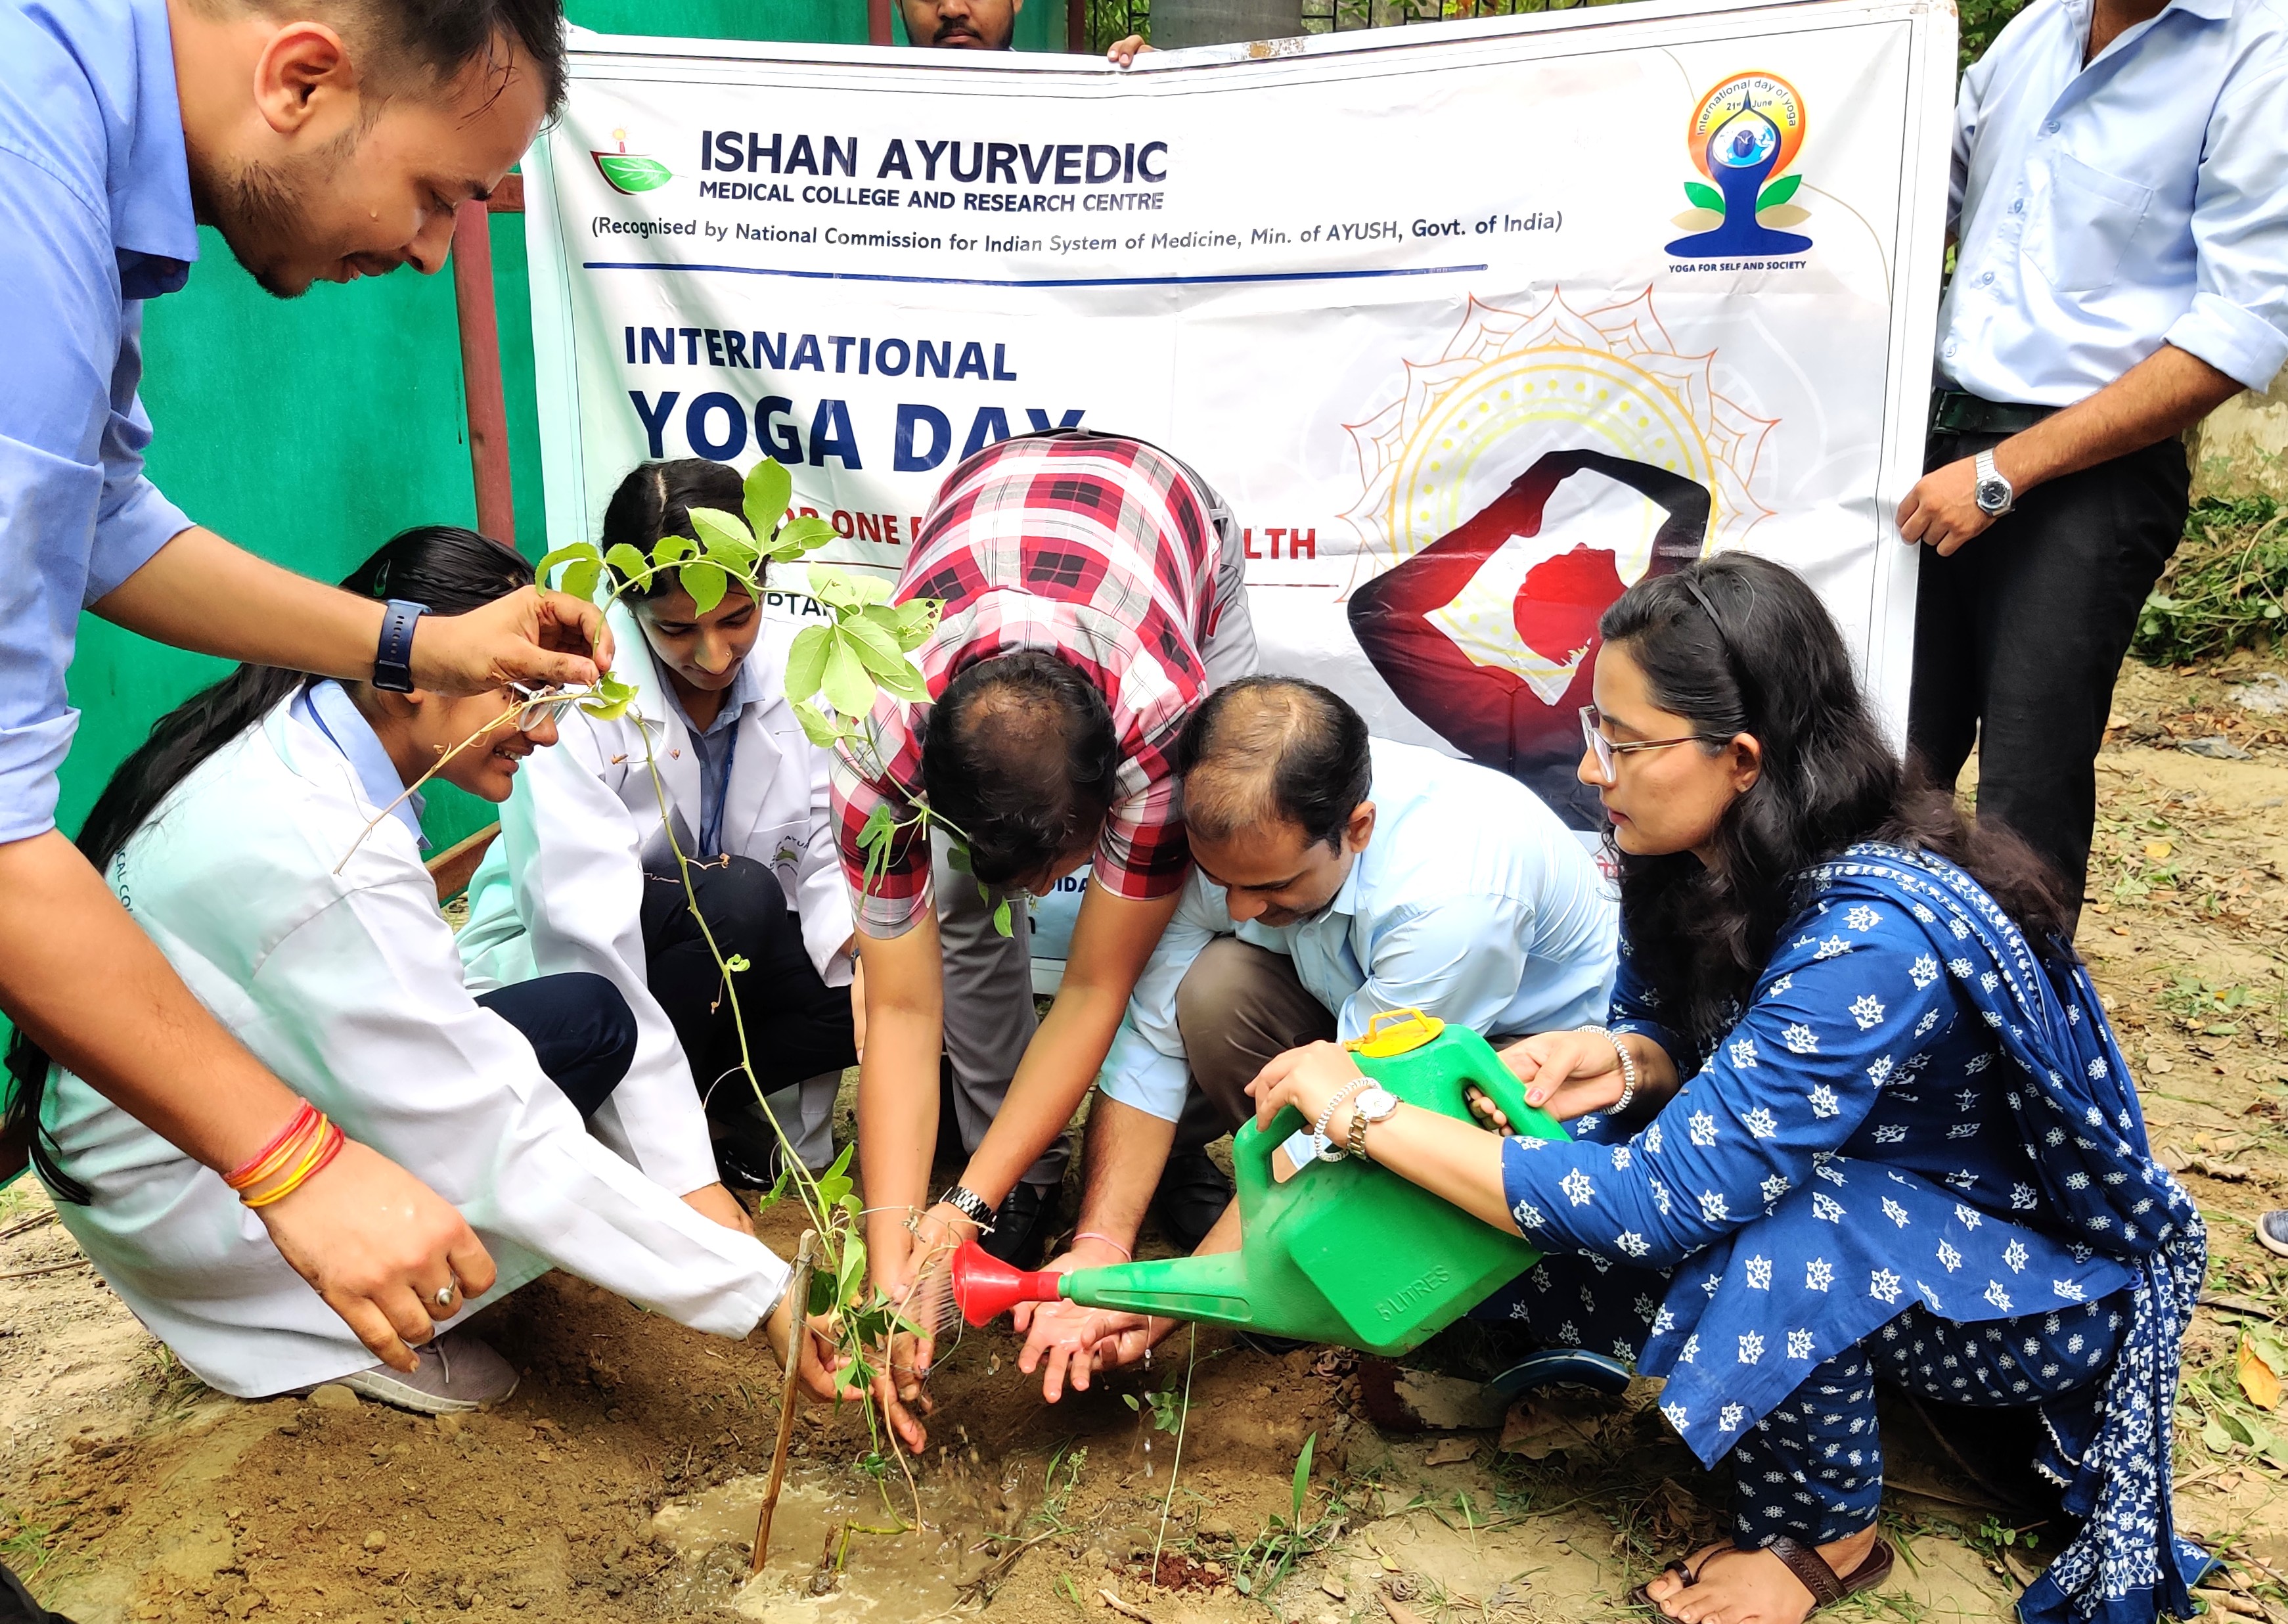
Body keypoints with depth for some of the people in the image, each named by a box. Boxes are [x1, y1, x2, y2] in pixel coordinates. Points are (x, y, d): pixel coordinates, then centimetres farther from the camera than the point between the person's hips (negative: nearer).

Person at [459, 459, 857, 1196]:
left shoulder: (793, 667, -12)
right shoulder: (570, 699, -27)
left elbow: (822, 855, -6)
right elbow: (589, 942, -33)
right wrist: (686, 1178, -37)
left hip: (734, 958, 5)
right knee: (739, 896, -33)